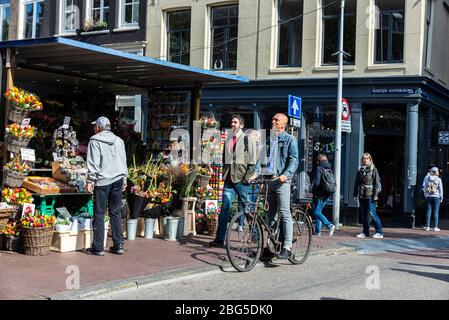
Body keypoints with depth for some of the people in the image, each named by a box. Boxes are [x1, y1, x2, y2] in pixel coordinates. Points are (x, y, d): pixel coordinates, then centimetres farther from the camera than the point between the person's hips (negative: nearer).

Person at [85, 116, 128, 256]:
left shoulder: (95, 141, -2)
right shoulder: (119, 141, 14)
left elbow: (93, 163, -8)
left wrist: (90, 180, -6)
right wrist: (124, 179, 23)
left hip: (102, 181, -5)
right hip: (118, 179, 5)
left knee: (99, 214, -1)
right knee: (116, 213, 10)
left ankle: (98, 247, 1)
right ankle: (118, 245, 10)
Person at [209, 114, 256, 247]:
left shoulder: (247, 139, 0)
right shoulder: (228, 140, 18)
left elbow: (252, 161, -4)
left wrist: (247, 177, -11)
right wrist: (225, 173, 13)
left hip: (241, 180, -5)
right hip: (229, 179, 5)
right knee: (224, 208, 0)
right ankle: (219, 238, -1)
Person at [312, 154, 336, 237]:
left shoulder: (319, 168, -10)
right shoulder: (329, 169, 12)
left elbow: (317, 182, -16)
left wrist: (315, 192, -8)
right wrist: (330, 193, 17)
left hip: (320, 195, -8)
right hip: (327, 195, 8)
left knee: (317, 212, -5)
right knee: (319, 211, 14)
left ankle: (329, 225, -20)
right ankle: (318, 231, 13)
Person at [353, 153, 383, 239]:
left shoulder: (373, 169, 0)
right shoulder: (360, 170, 14)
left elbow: (376, 183, -5)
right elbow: (356, 183, 17)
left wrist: (375, 195, -12)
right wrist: (355, 194, 12)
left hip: (370, 195, -5)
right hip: (361, 195, 5)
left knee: (372, 213, -10)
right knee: (364, 214, 8)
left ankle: (379, 232, -3)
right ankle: (365, 232, 15)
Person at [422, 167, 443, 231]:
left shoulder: (426, 178, 1)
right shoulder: (438, 179, -5)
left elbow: (423, 187, 6)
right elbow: (440, 189, -2)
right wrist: (441, 197, 6)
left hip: (428, 197, 2)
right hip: (436, 197, -2)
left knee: (428, 211, 5)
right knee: (436, 212, 0)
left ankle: (427, 226, 5)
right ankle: (435, 227, -1)